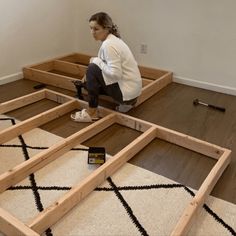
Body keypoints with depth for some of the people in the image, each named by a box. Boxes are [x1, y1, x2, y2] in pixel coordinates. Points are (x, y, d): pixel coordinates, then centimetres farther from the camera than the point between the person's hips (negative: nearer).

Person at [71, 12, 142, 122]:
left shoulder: (108, 44, -21)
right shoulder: (113, 39, 8)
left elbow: (115, 74, -29)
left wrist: (97, 61, -14)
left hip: (127, 90, -10)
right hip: (131, 87, 10)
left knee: (92, 69, -14)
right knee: (91, 82, 20)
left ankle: (92, 112, -5)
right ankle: (125, 101, 14)